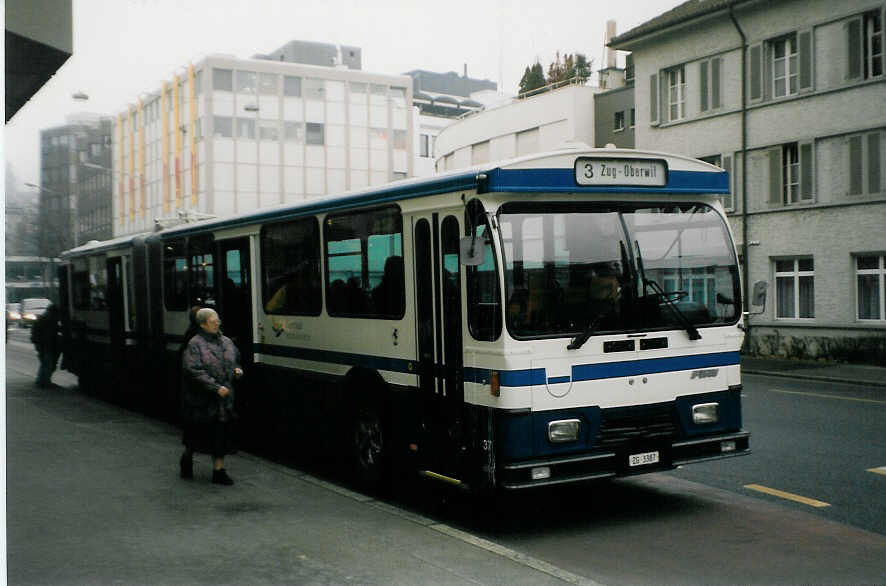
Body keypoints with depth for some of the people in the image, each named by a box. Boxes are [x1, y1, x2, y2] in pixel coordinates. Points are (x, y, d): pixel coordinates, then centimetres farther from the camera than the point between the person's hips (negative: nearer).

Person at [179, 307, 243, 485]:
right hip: (201, 400, -5)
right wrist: (216, 387, -22)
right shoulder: (195, 344, -11)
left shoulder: (226, 341, 9)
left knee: (221, 433, 5)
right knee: (198, 431, 7)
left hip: (224, 399, 5)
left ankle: (219, 470, 13)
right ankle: (187, 459, 34)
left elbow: (235, 360, 24)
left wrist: (237, 370, 1)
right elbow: (193, 371, -19)